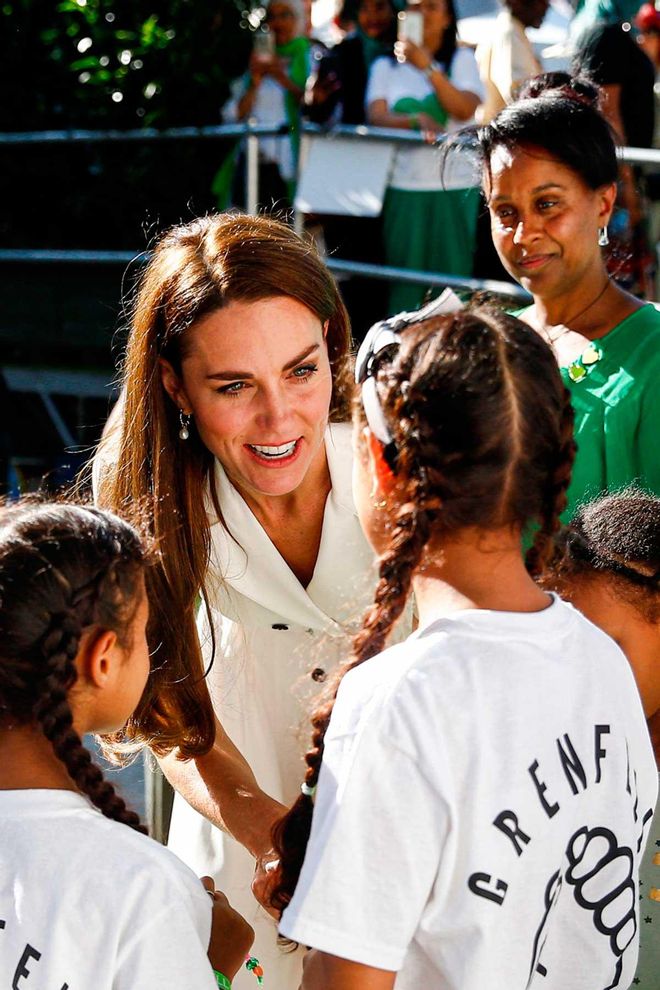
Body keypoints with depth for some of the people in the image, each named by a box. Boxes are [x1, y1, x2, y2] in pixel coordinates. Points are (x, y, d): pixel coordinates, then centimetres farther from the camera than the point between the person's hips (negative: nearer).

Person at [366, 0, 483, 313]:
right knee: (404, 275, -3)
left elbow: (465, 109, -8)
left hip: (455, 184, -1)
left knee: (452, 269, -4)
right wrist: (416, 120, -20)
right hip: (403, 184, 1)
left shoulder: (462, 59, 9)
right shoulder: (385, 66, 13)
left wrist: (428, 67, -15)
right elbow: (376, 114, -2)